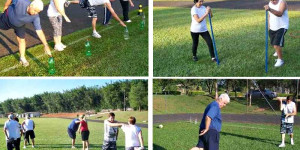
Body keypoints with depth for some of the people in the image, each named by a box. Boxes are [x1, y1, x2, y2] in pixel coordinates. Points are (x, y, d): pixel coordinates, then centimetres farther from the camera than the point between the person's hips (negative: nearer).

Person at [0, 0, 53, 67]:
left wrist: (46, 45, -45)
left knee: (21, 40, 0)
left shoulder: (35, 17, -36)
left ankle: (22, 58, 20)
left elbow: (39, 31, -38)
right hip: (8, 18, -1)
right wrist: (6, 6, -5)